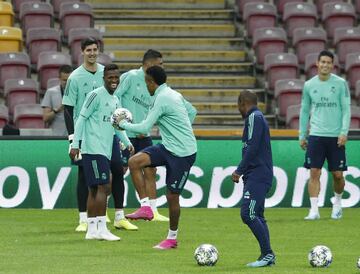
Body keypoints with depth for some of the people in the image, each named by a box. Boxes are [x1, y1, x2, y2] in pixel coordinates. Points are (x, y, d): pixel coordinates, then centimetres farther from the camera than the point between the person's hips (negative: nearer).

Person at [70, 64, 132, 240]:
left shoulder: (115, 101, 18)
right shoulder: (96, 95, -8)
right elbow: (82, 118, -8)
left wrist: (127, 143, 12)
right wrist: (75, 144, -12)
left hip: (105, 151, 8)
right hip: (93, 150, -8)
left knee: (94, 190, 9)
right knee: (103, 187, -12)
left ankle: (91, 230, 11)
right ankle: (101, 229, -12)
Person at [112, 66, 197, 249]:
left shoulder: (162, 99, -19)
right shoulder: (174, 95, 9)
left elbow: (144, 128, -19)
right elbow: (192, 112, 24)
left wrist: (122, 124, -3)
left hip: (183, 153, -9)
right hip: (168, 147, 9)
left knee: (172, 196, 0)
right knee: (134, 162, -10)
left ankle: (172, 238, 16)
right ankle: (145, 207, -9)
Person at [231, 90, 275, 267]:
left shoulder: (254, 117, -9)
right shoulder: (257, 117, 21)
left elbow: (253, 147, -19)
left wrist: (240, 171, -17)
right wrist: (242, 171, 21)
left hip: (257, 175, -10)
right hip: (257, 175, 10)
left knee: (248, 213, -17)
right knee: (257, 216, 10)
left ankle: (267, 253, -17)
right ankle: (267, 256, 9)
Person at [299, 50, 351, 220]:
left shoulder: (340, 84, 0)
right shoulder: (309, 85, 6)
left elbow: (346, 109, -2)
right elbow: (304, 111, 13)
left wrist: (344, 132, -12)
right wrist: (302, 135, 10)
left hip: (336, 137, -1)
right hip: (315, 136, 1)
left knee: (337, 175, 3)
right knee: (314, 173, -8)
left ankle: (337, 203, 28)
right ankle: (314, 210, -8)